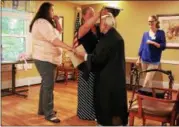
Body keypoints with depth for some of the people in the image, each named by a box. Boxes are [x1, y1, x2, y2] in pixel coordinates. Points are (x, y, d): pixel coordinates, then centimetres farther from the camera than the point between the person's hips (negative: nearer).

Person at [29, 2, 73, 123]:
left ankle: (43, 109, 23)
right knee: (49, 86, -10)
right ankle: (49, 114, -3)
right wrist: (69, 48, -22)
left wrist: (56, 20, 8)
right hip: (44, 59, -11)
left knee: (46, 84, 14)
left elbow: (59, 30, 25)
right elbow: (53, 39, -21)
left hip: (47, 58, 11)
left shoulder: (46, 23, 20)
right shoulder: (41, 22, -14)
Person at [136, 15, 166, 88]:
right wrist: (139, 59, 10)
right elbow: (142, 46, 10)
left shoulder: (161, 33, -2)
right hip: (144, 60, 3)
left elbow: (163, 46, -7)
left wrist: (153, 43, -20)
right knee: (148, 80, 12)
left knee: (147, 81, -6)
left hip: (154, 61, -3)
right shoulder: (145, 34, 7)